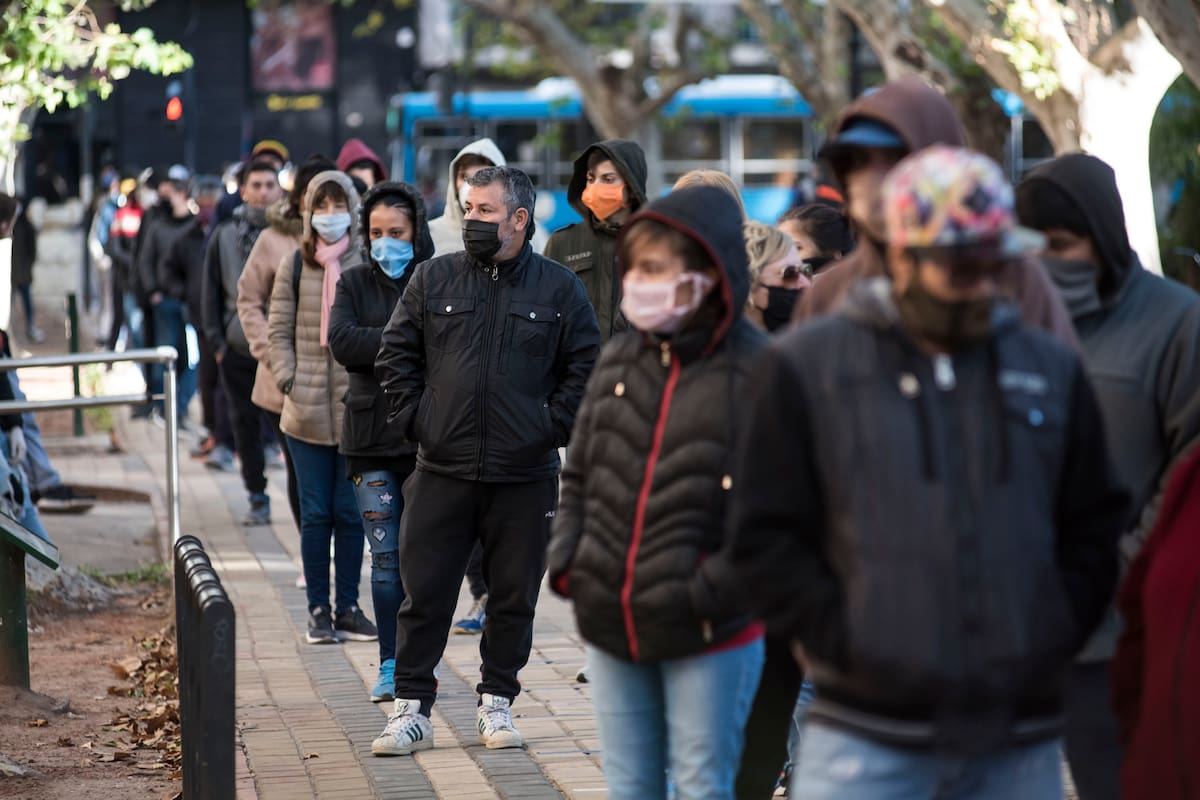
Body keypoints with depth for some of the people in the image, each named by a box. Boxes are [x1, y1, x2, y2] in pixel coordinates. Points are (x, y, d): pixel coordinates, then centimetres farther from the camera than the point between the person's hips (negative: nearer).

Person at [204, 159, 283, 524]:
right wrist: (217, 340, 4)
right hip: (239, 347, 2)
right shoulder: (224, 236, 7)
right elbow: (212, 292, 10)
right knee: (245, 425, 5)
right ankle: (257, 498, 14)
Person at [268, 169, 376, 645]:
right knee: (315, 514, 4)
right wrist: (289, 381, -3)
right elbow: (278, 330, 8)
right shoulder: (295, 266, 5)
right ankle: (319, 610, 10)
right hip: (307, 413, 1)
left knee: (351, 512, 5)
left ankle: (347, 607, 14)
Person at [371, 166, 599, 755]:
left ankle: (497, 703, 21)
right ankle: (411, 709, 7)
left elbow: (586, 367, 5)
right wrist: (414, 420, 0)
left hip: (525, 475, 0)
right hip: (442, 471, 0)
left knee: (514, 597, 7)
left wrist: (552, 428, -3)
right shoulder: (433, 279, 6)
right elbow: (395, 355, 10)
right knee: (424, 595, 0)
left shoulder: (559, 288, 2)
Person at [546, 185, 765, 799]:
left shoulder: (754, 371, -11)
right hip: (611, 630, 6)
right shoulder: (618, 359, 8)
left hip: (708, 634, -6)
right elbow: (580, 476, 16)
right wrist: (565, 558, 3)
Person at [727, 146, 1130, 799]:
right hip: (867, 740, -3)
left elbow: (1095, 528, 16)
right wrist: (847, 644, -9)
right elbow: (765, 538, -1)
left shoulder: (1051, 370, 11)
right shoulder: (805, 368, 0)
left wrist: (1050, 642, 3)